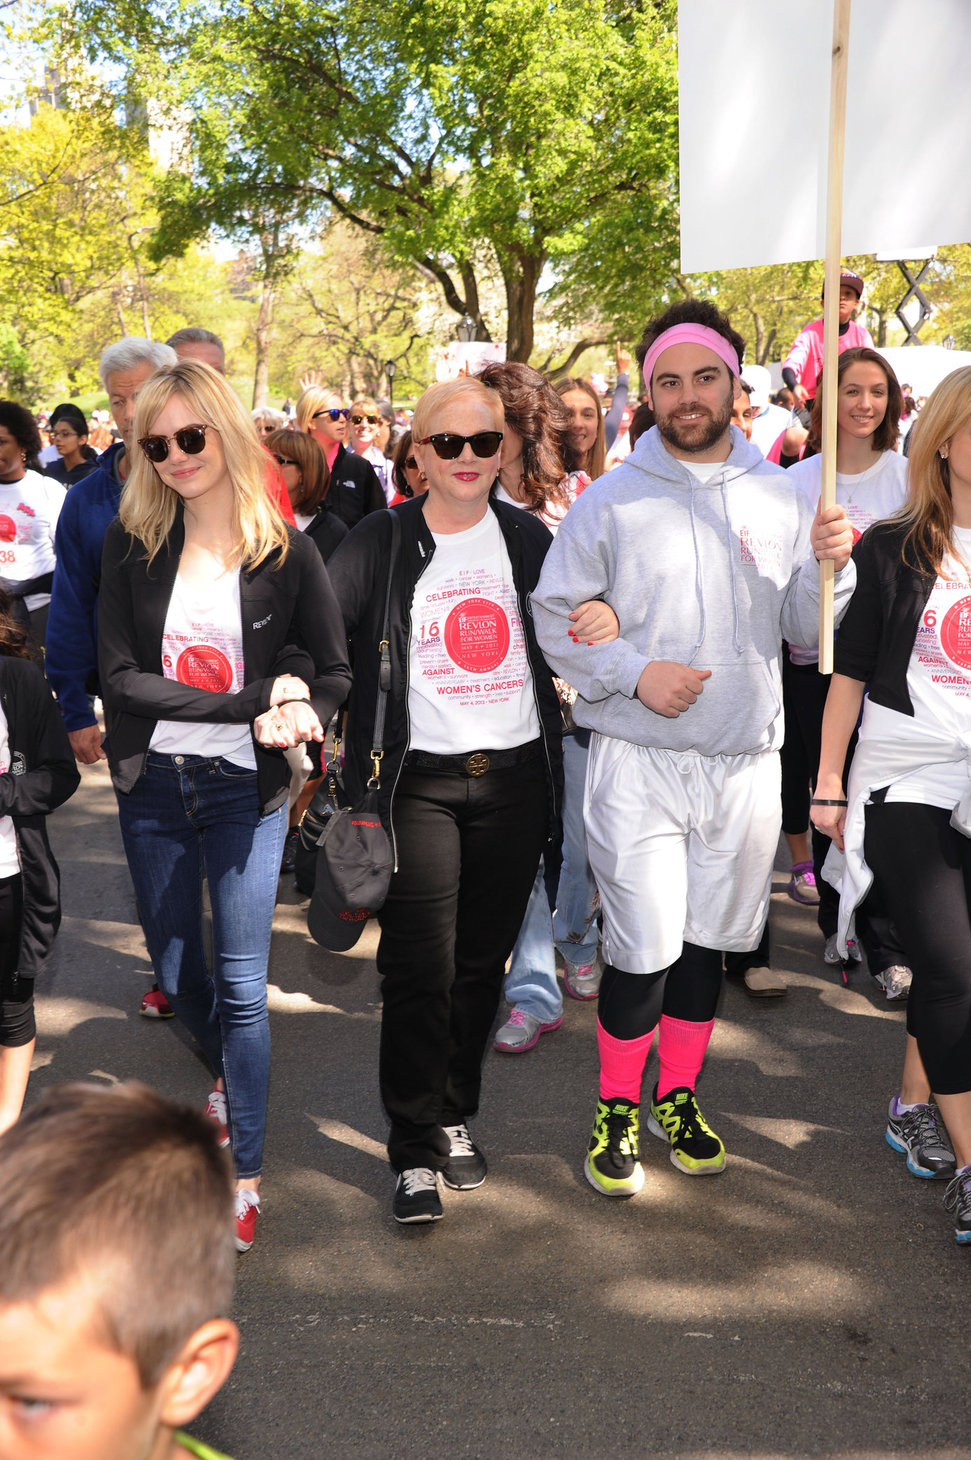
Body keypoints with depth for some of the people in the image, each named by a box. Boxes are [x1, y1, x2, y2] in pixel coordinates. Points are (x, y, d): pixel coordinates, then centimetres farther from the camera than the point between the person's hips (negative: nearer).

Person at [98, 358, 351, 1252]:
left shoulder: (285, 552, -5)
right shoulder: (132, 544, -1)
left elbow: (334, 674, 3)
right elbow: (119, 676, -10)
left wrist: (294, 718, -21)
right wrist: (259, 698, -18)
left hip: (245, 787, -3)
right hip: (153, 784, 3)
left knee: (242, 986, -2)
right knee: (176, 975, 15)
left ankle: (245, 1173, 11)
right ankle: (228, 1076, 46)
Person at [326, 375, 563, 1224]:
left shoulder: (528, 539, 9)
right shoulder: (381, 543, 0)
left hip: (514, 774, 3)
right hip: (419, 779, -3)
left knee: (483, 960, 11)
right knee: (419, 969, -5)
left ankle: (456, 1116, 29)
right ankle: (416, 1152, 6)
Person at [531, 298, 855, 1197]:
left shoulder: (779, 497, 5)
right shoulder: (611, 501, -2)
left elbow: (808, 633, 7)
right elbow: (553, 616, -1)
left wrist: (831, 566, -13)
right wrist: (634, 672, -14)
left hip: (746, 763, 3)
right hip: (639, 762, -3)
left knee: (706, 942, 14)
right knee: (642, 949, -2)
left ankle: (678, 1099, 33)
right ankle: (617, 1112, 20)